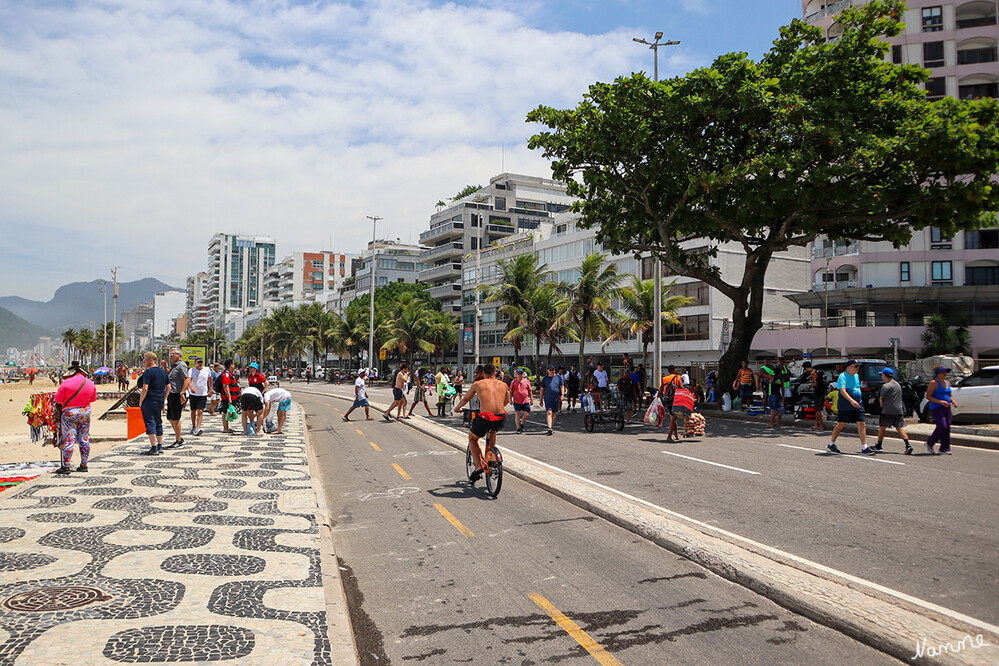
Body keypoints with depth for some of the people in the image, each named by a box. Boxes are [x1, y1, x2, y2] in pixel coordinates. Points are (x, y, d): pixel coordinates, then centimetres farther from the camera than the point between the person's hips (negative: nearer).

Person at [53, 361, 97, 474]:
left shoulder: (66, 383, -13)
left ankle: (66, 466, -2)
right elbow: (93, 398, 13)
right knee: (84, 439, 10)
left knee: (69, 440, -2)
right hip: (85, 412, 4)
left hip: (70, 413, -4)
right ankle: (83, 465, 15)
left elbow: (57, 399, -6)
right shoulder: (90, 384, 1)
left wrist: (67, 399, 13)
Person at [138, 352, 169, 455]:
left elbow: (145, 389, -18)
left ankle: (154, 448, -6)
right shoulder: (163, 371, 12)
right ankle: (160, 446, 19)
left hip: (149, 401, -8)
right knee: (158, 423, 16)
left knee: (150, 423, -4)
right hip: (160, 402, 8)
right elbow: (168, 387, 15)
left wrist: (140, 402, -9)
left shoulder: (148, 372, -12)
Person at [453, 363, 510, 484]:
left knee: (472, 438, 26)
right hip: (501, 421, 3)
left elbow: (466, 399, 24)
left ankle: (479, 464, 8)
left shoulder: (478, 384, 9)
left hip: (485, 419, -3)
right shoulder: (503, 385, 16)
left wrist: (457, 407, 44)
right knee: (492, 430, 40)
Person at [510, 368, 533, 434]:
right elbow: (511, 391, 8)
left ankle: (522, 424, 26)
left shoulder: (527, 381, 7)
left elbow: (530, 391, 12)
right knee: (517, 414, -1)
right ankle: (518, 429, 8)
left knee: (526, 414, -1)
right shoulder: (513, 382, 4)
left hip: (525, 401, 1)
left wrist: (531, 398, 9)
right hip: (517, 401, -1)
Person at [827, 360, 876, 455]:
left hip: (858, 405, 7)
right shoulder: (843, 376, -11)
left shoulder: (856, 376, 14)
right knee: (841, 424, 1)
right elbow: (842, 391, -23)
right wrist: (852, 401, -34)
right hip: (845, 406, -6)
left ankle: (864, 447, -1)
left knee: (862, 423, -3)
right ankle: (831, 444, 17)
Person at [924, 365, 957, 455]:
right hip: (936, 408, -7)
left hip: (947, 408, 7)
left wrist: (953, 401, 3)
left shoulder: (947, 383, 15)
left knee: (947, 428, 2)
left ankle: (944, 449, 8)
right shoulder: (934, 383, -7)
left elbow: (950, 395, 25)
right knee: (942, 427, -15)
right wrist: (940, 402, -21)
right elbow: (928, 397, -11)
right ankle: (929, 443, 5)